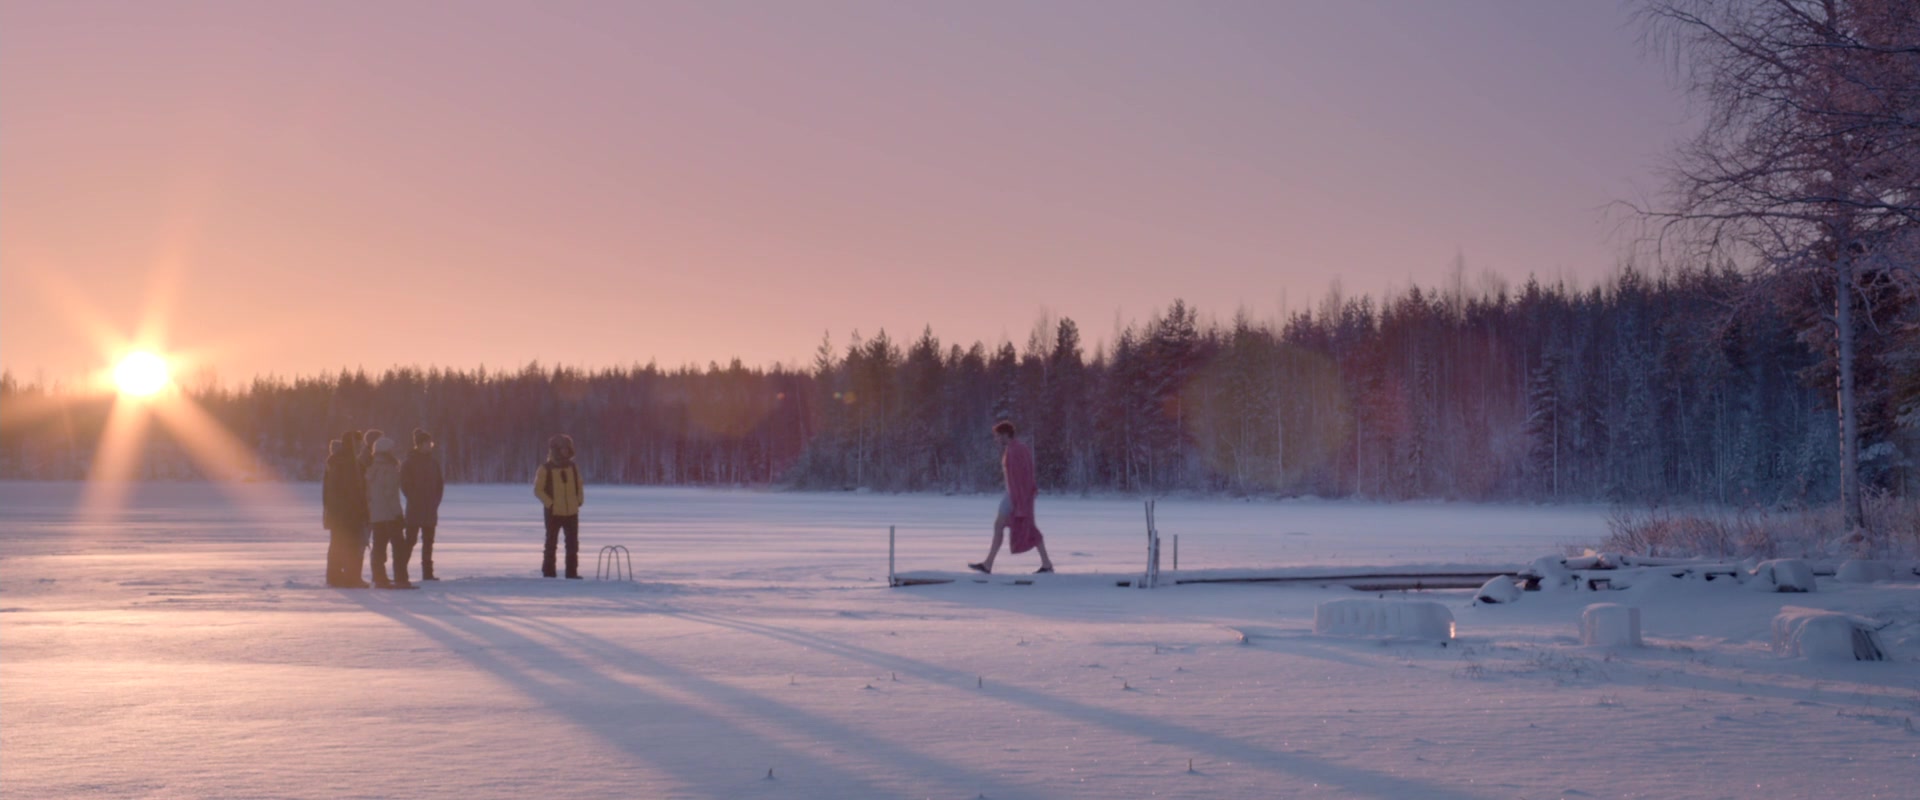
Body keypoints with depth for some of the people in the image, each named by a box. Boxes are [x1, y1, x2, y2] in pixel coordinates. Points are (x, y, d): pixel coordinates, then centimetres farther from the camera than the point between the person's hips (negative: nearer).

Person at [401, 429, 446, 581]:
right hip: (414, 509, -5)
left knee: (428, 541, 7)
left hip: (430, 510, 5)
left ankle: (427, 572, 11)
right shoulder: (409, 463, -5)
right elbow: (405, 485, -6)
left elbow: (440, 483, 13)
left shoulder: (434, 462, 9)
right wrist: (414, 500, -9)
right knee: (411, 540, -7)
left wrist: (435, 502, 3)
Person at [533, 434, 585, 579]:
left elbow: (579, 486, 14)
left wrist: (579, 501, 1)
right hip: (554, 513, -4)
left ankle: (572, 572, 12)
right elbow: (538, 489, -6)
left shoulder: (573, 467, 6)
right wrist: (550, 504, -12)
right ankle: (548, 572, 9)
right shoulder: (546, 469, -7)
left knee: (573, 544, 6)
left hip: (572, 512, 4)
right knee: (551, 543, 3)